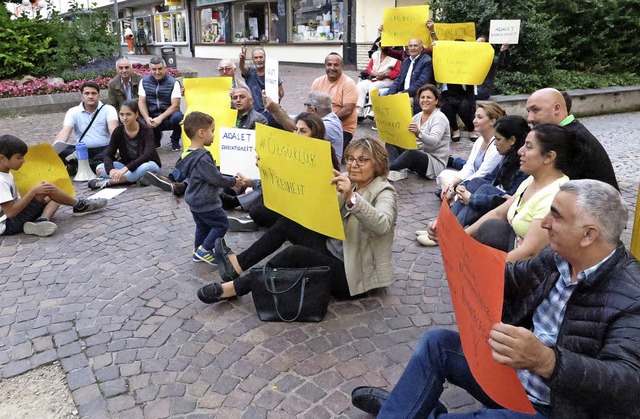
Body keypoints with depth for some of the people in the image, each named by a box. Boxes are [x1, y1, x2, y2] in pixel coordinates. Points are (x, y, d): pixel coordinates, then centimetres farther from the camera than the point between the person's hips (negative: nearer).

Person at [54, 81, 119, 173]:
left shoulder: (108, 109, -1)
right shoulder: (73, 112, 5)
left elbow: (113, 130, -18)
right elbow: (64, 132, -8)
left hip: (103, 150, -2)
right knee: (60, 151, -26)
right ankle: (96, 165, -31)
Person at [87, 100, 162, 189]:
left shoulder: (146, 131, -18)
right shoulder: (118, 131, -6)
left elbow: (147, 155, -32)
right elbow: (108, 155, -11)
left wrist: (126, 168, -44)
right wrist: (111, 169, -35)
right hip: (126, 165, 4)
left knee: (144, 168, -40)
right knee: (100, 169, -18)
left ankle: (108, 182, -28)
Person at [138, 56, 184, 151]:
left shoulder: (173, 82, -5)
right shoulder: (144, 81, 5)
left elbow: (175, 106, -12)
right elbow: (141, 102, 1)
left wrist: (160, 118, -24)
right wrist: (147, 118, -17)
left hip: (168, 117, -2)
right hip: (152, 118, 2)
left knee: (177, 117, -36)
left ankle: (175, 141, -3)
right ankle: (155, 137, 10)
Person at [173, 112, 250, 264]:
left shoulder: (190, 154, 6)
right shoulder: (202, 158, -27)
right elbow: (216, 179, -22)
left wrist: (232, 180, 10)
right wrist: (234, 181, -6)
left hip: (195, 200, 10)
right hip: (206, 202, -10)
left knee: (203, 226, 23)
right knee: (222, 224, 5)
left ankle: (198, 252, 32)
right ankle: (205, 249, 8)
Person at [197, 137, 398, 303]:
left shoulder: (385, 193, -16)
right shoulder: (348, 183, 6)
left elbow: (382, 225, -38)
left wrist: (351, 198, -53)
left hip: (354, 273, -8)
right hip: (333, 252, 8)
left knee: (295, 253, -25)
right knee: (288, 222, 0)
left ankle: (236, 287, -11)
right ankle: (238, 264, 5)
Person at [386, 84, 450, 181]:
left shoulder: (439, 118, -11)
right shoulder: (418, 116, 13)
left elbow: (434, 142, -27)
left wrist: (418, 134, -46)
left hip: (435, 162, -8)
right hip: (416, 154, 8)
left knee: (411, 153, -38)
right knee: (390, 142, -4)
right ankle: (396, 170, -27)